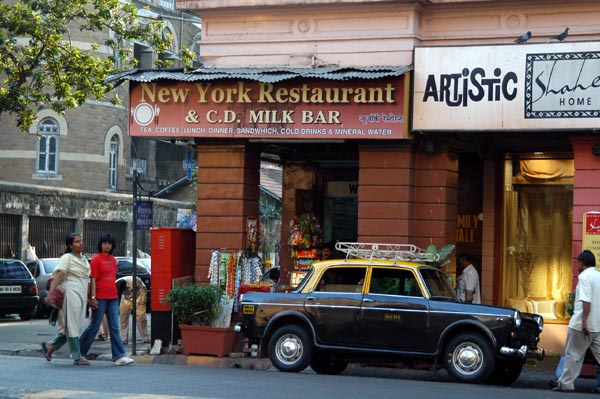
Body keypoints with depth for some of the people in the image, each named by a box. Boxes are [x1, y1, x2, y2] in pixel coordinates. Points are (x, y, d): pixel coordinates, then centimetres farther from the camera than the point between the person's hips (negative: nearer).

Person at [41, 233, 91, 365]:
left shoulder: (83, 259, 18)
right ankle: (77, 357, -2)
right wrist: (51, 292, -26)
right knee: (72, 326, -4)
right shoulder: (67, 258, -4)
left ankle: (50, 346, 21)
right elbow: (58, 275, -15)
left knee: (75, 326, 8)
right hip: (71, 293, -8)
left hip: (82, 295, 8)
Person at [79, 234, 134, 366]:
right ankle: (78, 352, 17)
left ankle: (119, 356, 0)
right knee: (94, 327, 1)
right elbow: (93, 280, -10)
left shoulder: (113, 259, 13)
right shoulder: (96, 259, -7)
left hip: (113, 298, 6)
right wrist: (93, 298, -15)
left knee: (114, 328, 2)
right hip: (100, 299, -6)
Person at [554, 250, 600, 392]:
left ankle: (566, 384, 7)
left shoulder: (584, 276, -11)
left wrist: (584, 321, -23)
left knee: (573, 354, 2)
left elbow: (586, 300, -21)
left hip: (582, 325, -7)